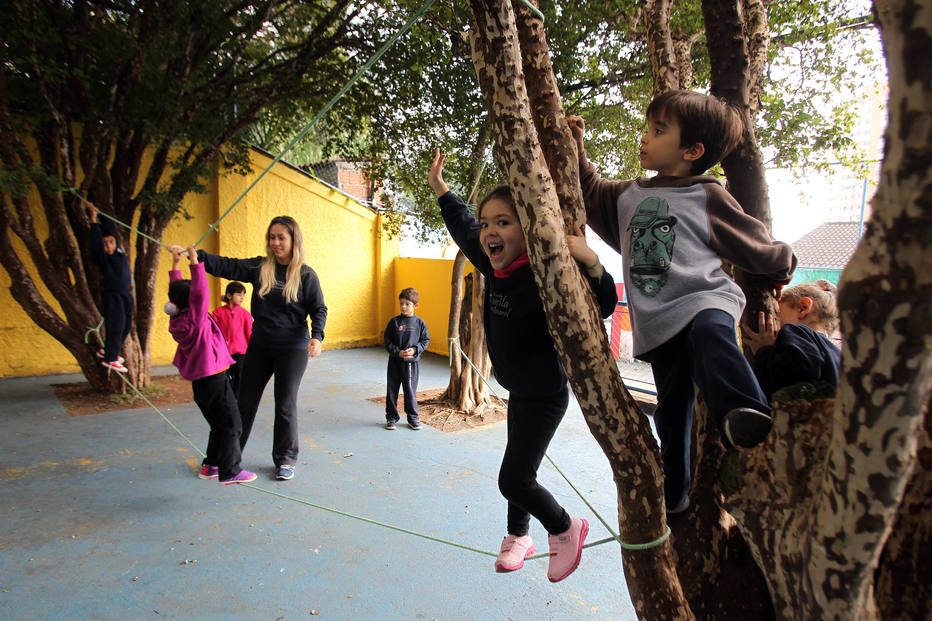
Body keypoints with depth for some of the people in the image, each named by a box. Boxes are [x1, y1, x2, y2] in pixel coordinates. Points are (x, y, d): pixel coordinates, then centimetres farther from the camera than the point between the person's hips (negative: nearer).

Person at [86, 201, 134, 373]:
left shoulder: (120, 253, 5)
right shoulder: (102, 257, -10)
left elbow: (111, 227, 13)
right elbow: (96, 242, -28)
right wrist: (93, 219, -28)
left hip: (125, 295, 7)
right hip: (112, 296, -7)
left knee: (126, 326, 14)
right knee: (115, 327, -3)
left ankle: (107, 350, 32)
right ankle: (110, 359, 9)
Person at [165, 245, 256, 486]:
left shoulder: (177, 319, 4)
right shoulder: (195, 319, -19)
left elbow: (177, 292, 15)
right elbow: (201, 293, -31)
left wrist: (176, 263, 17)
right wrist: (195, 263, -29)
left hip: (200, 382, 9)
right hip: (214, 378, -9)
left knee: (219, 425, 20)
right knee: (231, 425, -1)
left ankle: (210, 465, 28)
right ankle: (230, 472, 4)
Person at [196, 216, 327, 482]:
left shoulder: (306, 275, -7)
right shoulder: (259, 267, 2)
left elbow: (318, 309, -7)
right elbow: (227, 266, -5)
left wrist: (316, 336, -22)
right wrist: (198, 256, -20)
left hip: (292, 348, -4)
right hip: (259, 345, 4)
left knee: (286, 405, 4)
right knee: (245, 400, 13)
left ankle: (285, 460, 21)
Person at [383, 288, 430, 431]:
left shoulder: (419, 322, -1)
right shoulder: (394, 322, -1)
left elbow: (425, 340, 5)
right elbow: (387, 341, 1)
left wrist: (414, 350, -11)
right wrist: (397, 352, -13)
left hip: (411, 362, -1)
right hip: (395, 361, 1)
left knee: (410, 391, 2)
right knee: (392, 390, 8)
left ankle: (413, 418, 18)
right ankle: (391, 417, 22)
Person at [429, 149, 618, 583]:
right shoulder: (497, 269, -3)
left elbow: (602, 307, -32)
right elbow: (464, 231, 14)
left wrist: (592, 265, -50)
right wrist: (440, 189, 20)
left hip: (545, 396, -8)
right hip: (519, 392, 8)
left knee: (514, 479, -6)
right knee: (520, 470, 22)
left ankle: (566, 528, 21)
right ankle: (518, 538, 43)